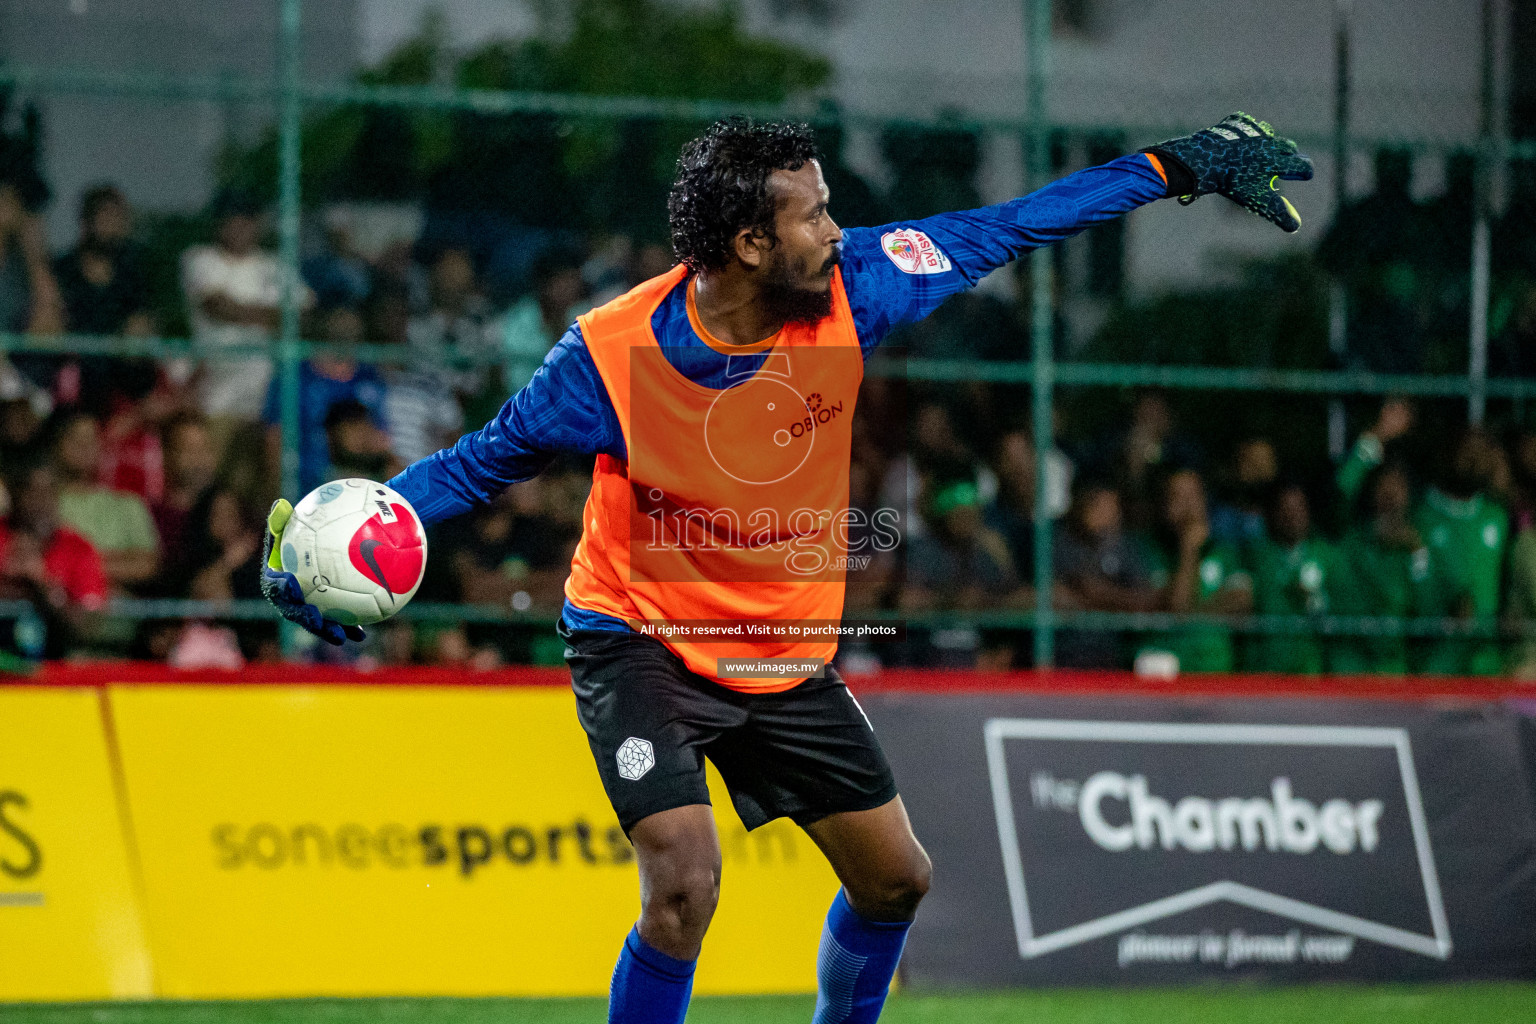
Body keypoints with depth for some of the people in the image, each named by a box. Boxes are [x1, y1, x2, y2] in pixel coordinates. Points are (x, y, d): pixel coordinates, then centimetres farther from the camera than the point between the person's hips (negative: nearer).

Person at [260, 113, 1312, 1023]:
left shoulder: (851, 290, -14)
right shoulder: (612, 355, -23)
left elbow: (1007, 229, -1)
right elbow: (481, 463, -10)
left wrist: (1175, 168, 1)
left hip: (785, 653, 6)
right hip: (642, 641, -6)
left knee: (896, 876, 10)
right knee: (686, 884, -23)